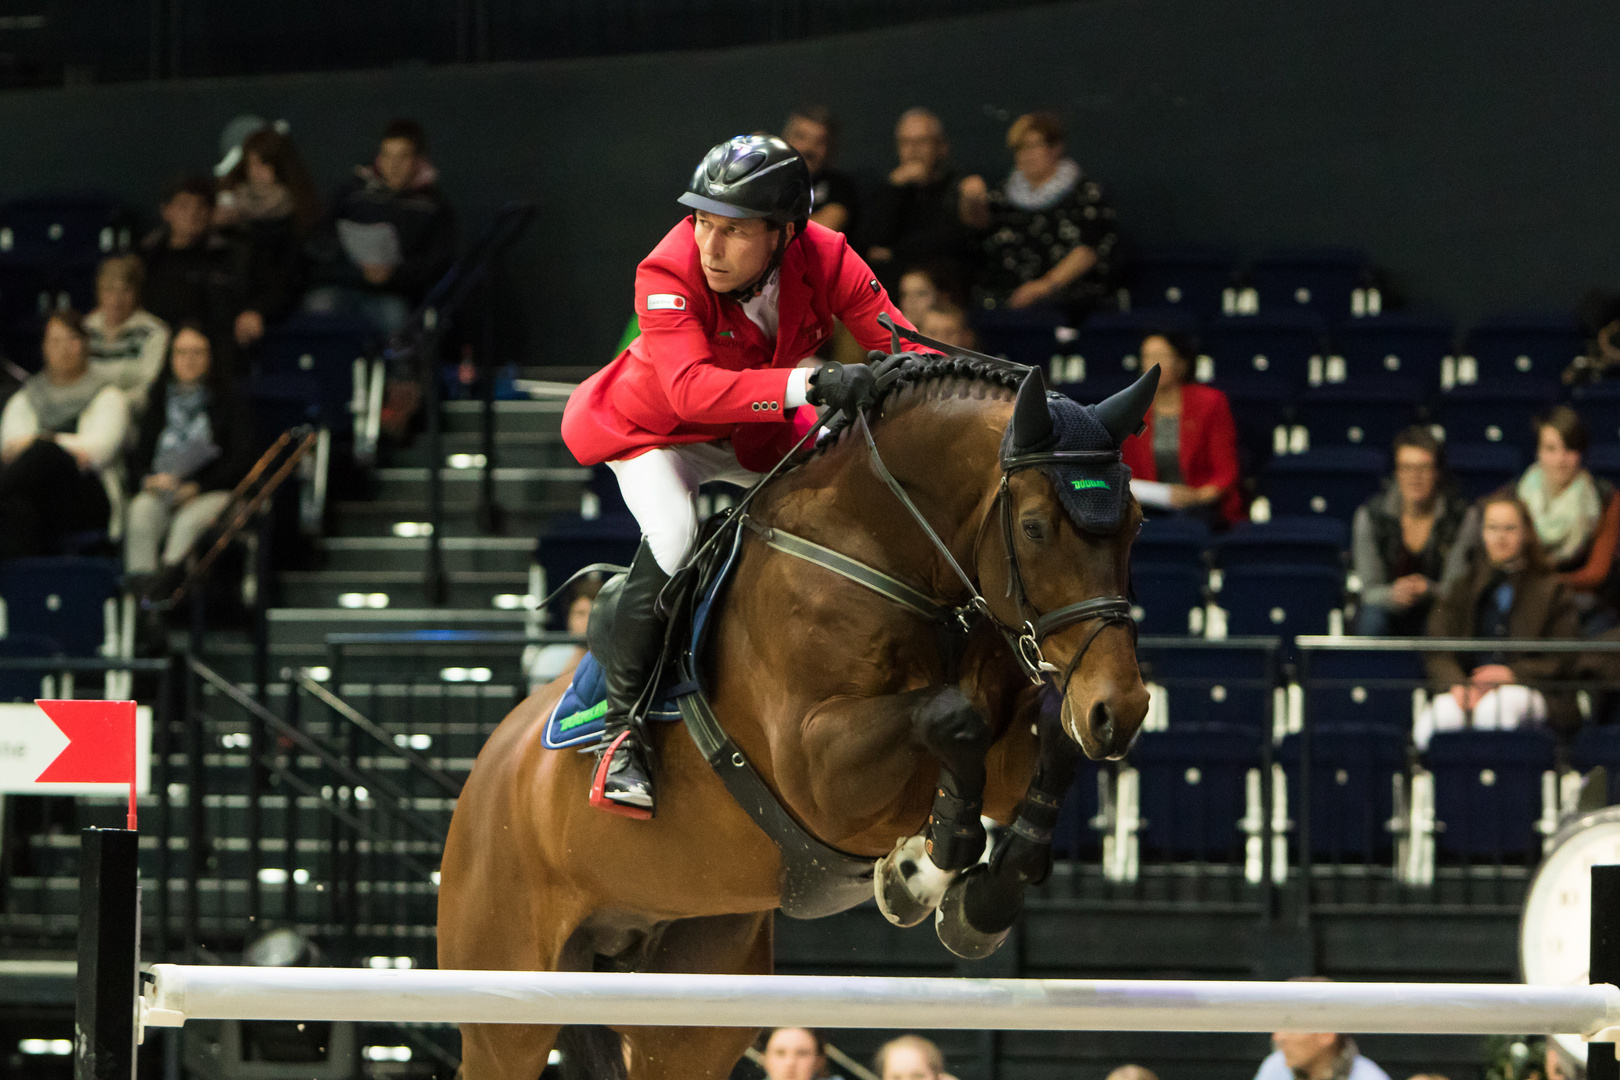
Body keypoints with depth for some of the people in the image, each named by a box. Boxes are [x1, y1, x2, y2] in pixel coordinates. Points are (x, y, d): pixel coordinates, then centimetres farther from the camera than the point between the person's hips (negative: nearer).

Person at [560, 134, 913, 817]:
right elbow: (691, 388, -50)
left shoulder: (824, 259, -25)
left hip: (756, 428, 5)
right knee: (673, 540, -29)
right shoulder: (669, 273, -36)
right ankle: (622, 730, -16)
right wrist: (809, 385, -63)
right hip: (653, 427, -5)